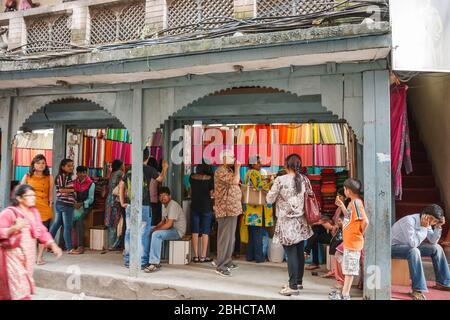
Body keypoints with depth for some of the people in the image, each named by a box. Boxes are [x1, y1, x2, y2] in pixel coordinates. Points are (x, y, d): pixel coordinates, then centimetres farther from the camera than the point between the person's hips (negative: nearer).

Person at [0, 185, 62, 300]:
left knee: (25, 285, 14)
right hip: (14, 255, -6)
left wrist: (53, 245, 1)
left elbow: (42, 231, 10)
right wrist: (14, 228, -29)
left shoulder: (34, 212, 7)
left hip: (29, 255, 6)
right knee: (19, 287, -6)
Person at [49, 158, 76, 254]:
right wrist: (73, 190, -9)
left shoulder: (67, 176, 17)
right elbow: (61, 190, -18)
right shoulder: (63, 176, -11)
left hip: (59, 204, 10)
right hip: (66, 204, -10)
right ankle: (69, 248, -1)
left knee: (56, 224, 15)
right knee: (67, 227, -5)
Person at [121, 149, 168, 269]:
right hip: (144, 206, -4)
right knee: (144, 234, 3)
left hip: (129, 206, 5)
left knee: (129, 232, 12)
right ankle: (143, 262, 6)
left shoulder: (130, 169, 6)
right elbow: (161, 179, 9)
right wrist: (164, 169, 26)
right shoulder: (149, 170, -7)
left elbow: (121, 185, 11)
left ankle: (128, 261, 20)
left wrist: (122, 202, 15)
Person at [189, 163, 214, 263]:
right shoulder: (210, 178, -11)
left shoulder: (192, 177, 0)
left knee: (195, 232, 7)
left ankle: (196, 256, 10)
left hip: (194, 207, 3)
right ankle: (203, 256, 5)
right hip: (206, 207, -3)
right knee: (205, 232, 4)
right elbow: (211, 192, -8)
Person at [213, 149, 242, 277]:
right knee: (225, 237, -8)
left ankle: (227, 261, 26)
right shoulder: (221, 171, -13)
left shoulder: (229, 170, 18)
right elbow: (235, 181, -23)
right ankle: (220, 266, -2)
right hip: (226, 210, -10)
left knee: (230, 237, 16)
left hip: (232, 209, 10)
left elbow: (236, 183, 20)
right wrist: (237, 168, -11)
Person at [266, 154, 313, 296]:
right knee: (300, 252, 13)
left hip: (287, 222, -5)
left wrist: (278, 194, 11)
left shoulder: (281, 180, -13)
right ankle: (299, 281, 27)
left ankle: (293, 286, 6)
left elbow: (269, 199, -6)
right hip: (301, 221, 5)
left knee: (291, 253, -1)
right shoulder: (304, 179, 2)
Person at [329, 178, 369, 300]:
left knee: (350, 269, 0)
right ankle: (344, 292, 26)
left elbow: (365, 221, -26)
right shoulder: (353, 202, 11)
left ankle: (345, 295, 10)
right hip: (349, 241, 10)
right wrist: (342, 206, 14)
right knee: (347, 268, 16)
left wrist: (361, 233, -11)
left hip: (353, 242, -10)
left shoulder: (356, 202, -19)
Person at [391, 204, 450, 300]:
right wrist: (423, 228, -31)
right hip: (394, 247, -9)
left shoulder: (426, 223, -2)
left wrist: (438, 226, -11)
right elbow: (413, 243, -35)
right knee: (414, 251, -36)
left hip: (410, 247, 9)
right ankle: (418, 289, -33)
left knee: (436, 248, 2)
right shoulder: (409, 220, -29)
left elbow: (433, 242, -1)